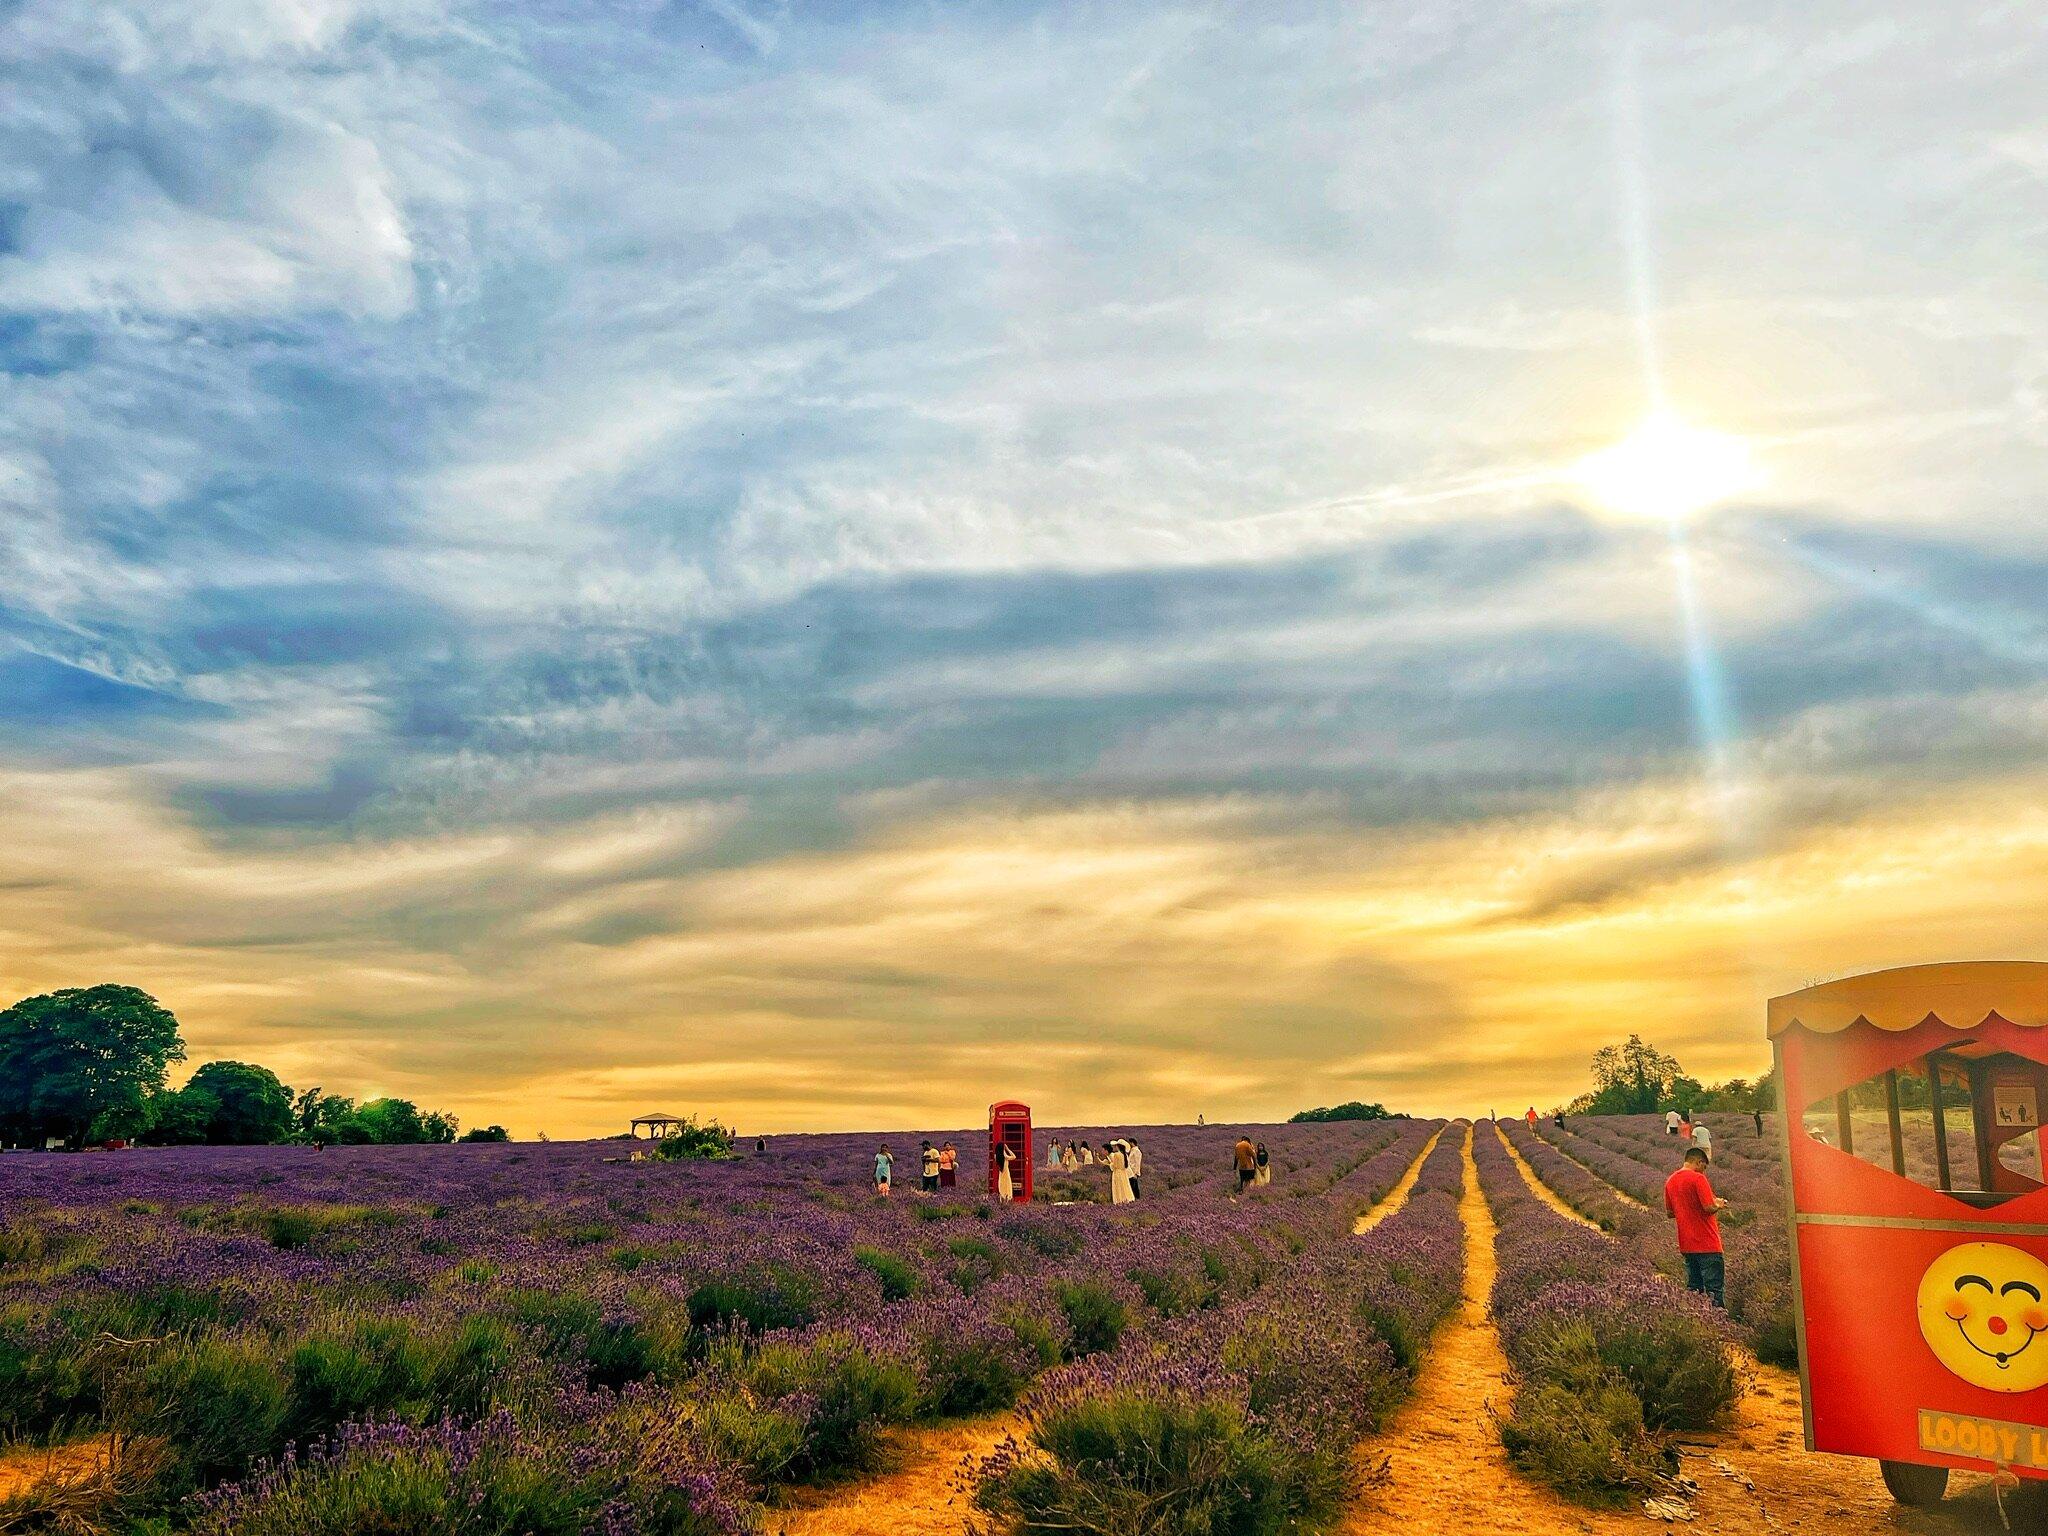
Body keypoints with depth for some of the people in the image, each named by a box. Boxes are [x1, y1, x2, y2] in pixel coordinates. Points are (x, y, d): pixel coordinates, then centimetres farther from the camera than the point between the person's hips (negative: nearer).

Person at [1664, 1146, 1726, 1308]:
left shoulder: (1670, 1181, 10)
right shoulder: (1698, 1178, -13)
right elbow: (1709, 1207, -18)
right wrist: (1718, 1204, 2)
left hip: (1686, 1244, 7)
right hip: (1707, 1243, -7)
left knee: (1693, 1288, 12)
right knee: (1714, 1288, -2)